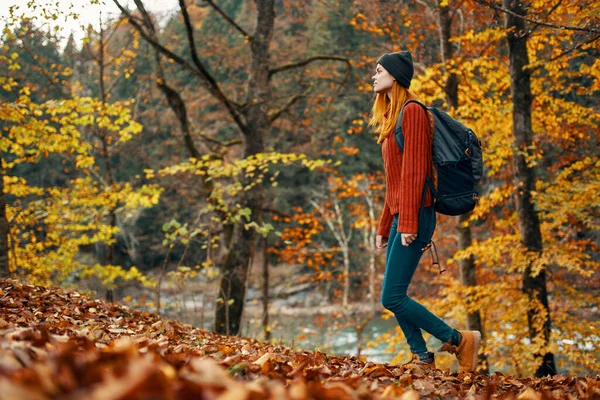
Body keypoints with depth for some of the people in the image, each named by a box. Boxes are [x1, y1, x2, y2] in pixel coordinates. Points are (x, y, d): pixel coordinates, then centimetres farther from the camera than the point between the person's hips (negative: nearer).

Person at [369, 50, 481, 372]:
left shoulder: (412, 111, -8)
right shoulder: (392, 117, 20)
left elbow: (414, 171, -16)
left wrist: (408, 223, -21)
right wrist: (384, 226, 21)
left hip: (415, 215, -10)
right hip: (400, 217, 10)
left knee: (392, 298, -12)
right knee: (394, 297, 6)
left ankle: (459, 340, -4)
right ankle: (422, 358, 9)